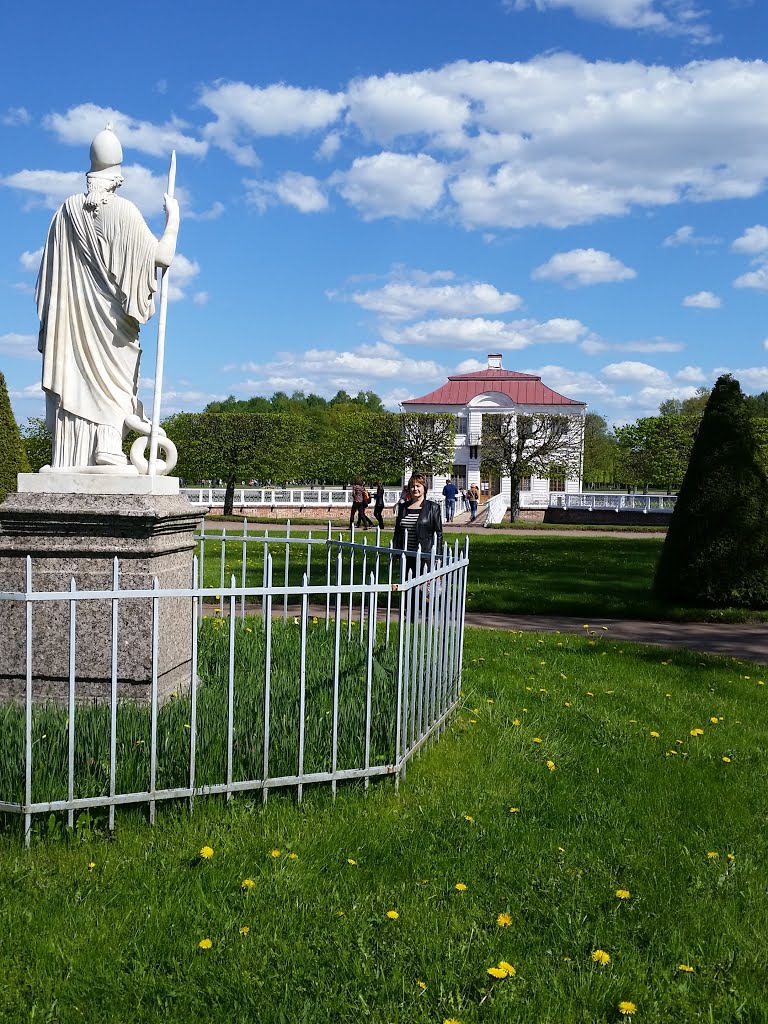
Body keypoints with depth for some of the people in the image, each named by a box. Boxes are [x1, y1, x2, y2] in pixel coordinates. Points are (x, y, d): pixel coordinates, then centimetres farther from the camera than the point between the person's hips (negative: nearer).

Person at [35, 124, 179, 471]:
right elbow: (162, 255, -8)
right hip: (110, 315, -3)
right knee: (114, 376, 5)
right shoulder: (124, 211, -9)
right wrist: (173, 216, 6)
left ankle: (67, 459, 1)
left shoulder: (67, 210, 4)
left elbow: (51, 270, 10)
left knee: (72, 377, 4)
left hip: (71, 313, 3)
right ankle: (109, 443, -11)